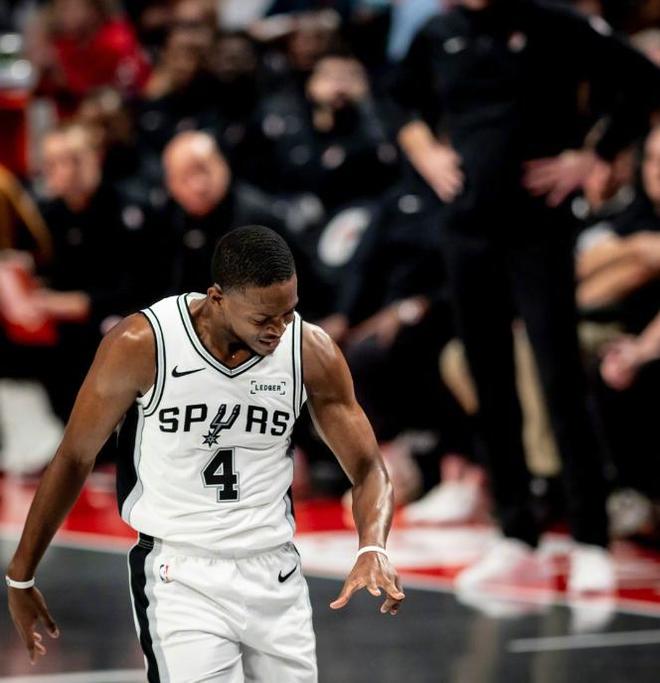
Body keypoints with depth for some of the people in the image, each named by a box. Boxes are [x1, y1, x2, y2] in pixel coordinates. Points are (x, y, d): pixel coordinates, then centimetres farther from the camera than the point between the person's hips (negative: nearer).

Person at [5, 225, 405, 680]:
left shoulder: (310, 350, -7)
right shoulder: (141, 346, -15)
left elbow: (368, 468, 0)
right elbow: (75, 458, -2)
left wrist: (374, 549, -22)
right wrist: (21, 577, 5)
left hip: (275, 574, 4)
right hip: (180, 575, -4)